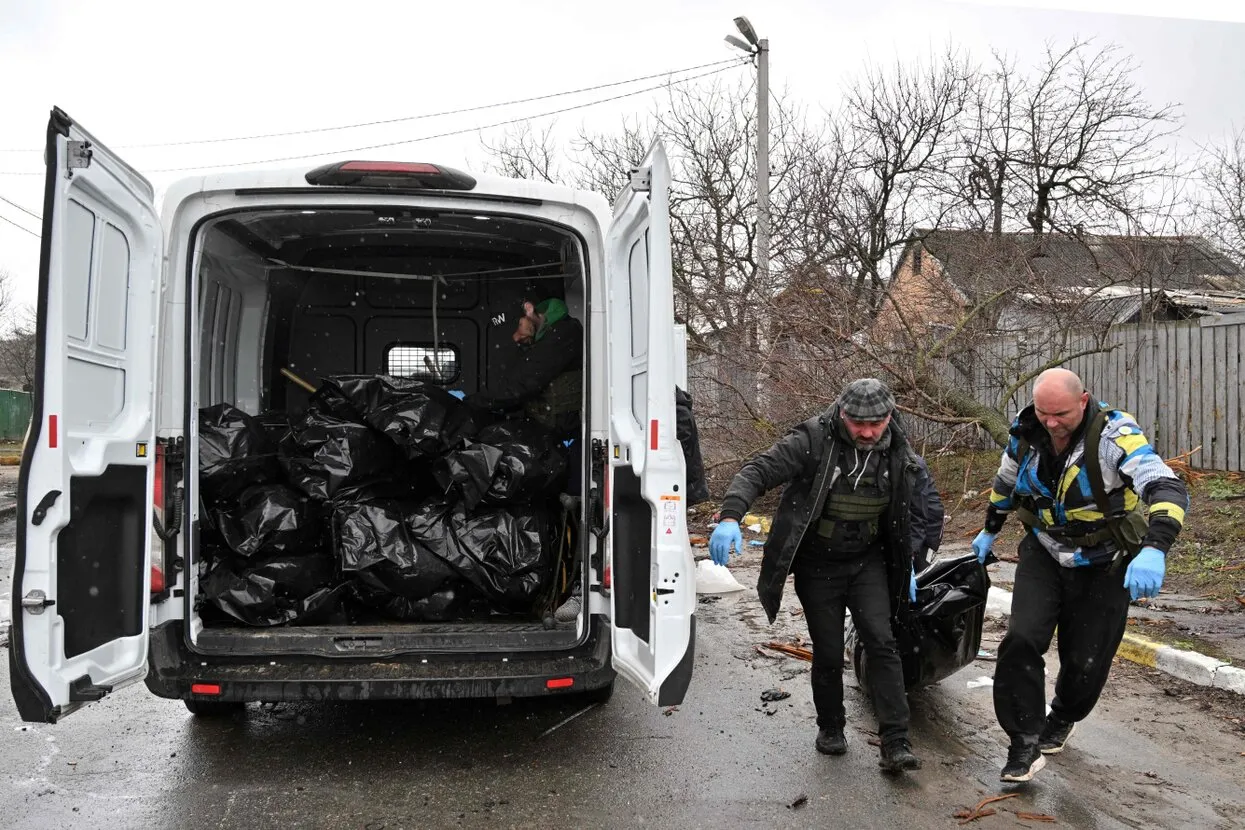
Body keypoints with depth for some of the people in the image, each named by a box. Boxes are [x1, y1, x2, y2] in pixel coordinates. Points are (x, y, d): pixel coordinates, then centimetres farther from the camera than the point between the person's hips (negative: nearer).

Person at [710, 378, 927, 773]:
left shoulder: (899, 455, -4)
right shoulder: (813, 440, -19)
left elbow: (911, 514, 12)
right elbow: (757, 472, -25)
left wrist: (907, 566, 12)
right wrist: (730, 517, -40)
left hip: (868, 563, 2)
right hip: (817, 566, -2)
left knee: (881, 643, -10)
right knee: (828, 652, 6)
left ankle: (895, 743, -4)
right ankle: (830, 727, 30)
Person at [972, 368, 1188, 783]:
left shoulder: (1113, 434, -27)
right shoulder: (1026, 434, -11)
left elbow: (1168, 489, -38)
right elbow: (1005, 483, 10)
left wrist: (1153, 550, -55)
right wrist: (989, 531, 24)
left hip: (1103, 565, -2)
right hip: (1044, 555, 3)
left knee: (1085, 661, 8)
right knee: (1021, 640, -15)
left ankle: (1061, 721, 39)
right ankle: (1025, 744, -3)